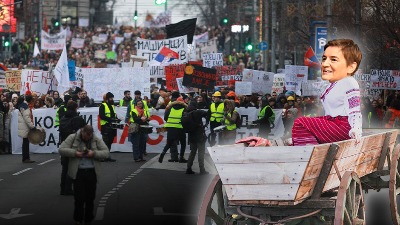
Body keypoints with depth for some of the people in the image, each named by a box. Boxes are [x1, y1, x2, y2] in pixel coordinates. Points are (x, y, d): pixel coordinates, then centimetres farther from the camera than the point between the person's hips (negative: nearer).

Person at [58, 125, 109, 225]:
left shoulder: (97, 140, 5)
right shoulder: (72, 138, 0)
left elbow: (106, 153, 1)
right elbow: (61, 150, -3)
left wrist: (94, 153, -14)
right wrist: (74, 153, -16)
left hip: (92, 172, 2)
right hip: (78, 172, -2)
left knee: (90, 198, 7)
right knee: (79, 198, -4)